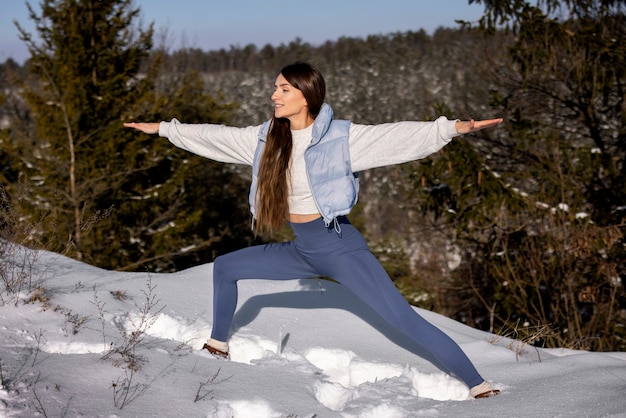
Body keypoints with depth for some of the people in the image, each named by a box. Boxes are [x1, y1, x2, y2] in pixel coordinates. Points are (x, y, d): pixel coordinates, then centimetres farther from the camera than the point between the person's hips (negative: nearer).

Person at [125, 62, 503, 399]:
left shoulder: (341, 137, -16)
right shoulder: (268, 138, 0)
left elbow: (399, 137, -24)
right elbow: (217, 136, 11)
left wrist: (452, 128, -37)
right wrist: (165, 128, 18)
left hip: (340, 247, -6)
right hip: (301, 250, 7)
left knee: (404, 320, -16)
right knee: (225, 267, 14)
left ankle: (478, 384, -10)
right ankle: (219, 345, 35)